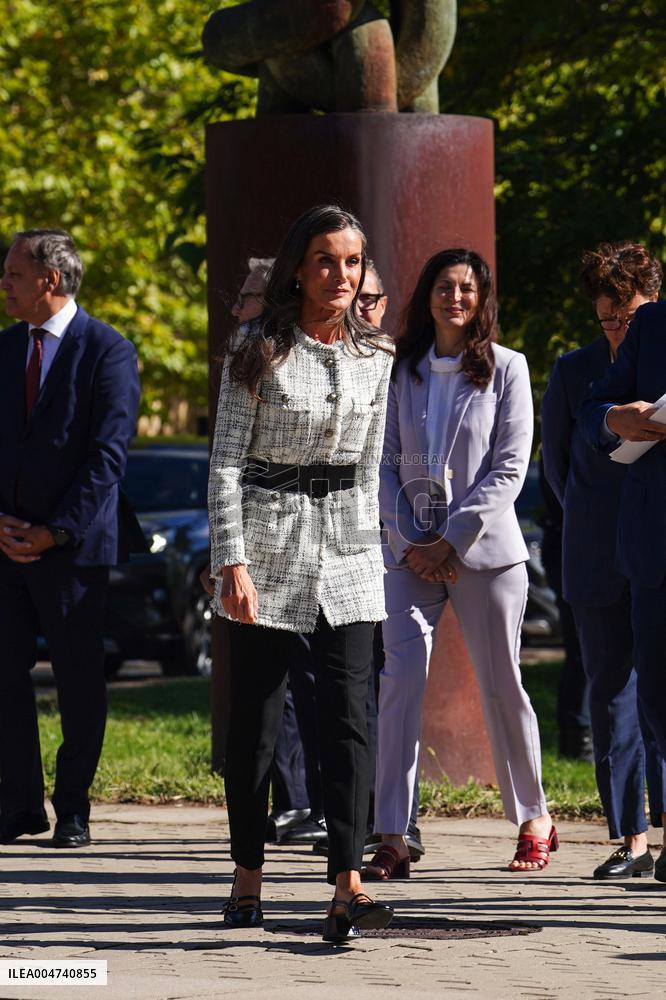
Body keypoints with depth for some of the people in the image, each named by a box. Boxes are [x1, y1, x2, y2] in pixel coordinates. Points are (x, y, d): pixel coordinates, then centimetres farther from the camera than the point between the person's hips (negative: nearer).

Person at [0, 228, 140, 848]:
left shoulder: (107, 352, -6)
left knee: (79, 680, 2)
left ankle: (73, 811, 11)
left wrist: (55, 533, -14)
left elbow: (108, 455, -10)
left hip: (73, 541, -5)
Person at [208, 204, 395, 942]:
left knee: (346, 712, -10)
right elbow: (225, 463, -5)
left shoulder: (374, 357, 8)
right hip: (267, 534, -2)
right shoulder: (258, 352, -3)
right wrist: (231, 562, -14)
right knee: (255, 716, 3)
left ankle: (347, 886, -18)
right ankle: (247, 876, 18)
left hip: (346, 547, 2)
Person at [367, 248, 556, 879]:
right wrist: (409, 543, -7)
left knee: (500, 685, 5)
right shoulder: (401, 371, 8)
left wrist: (451, 541, -11)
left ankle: (535, 821, 22)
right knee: (401, 680, -11)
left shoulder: (506, 369, 1)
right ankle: (391, 838, -13)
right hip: (410, 552, 1)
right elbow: (384, 463, 6)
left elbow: (509, 467, -5)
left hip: (484, 546, -1)